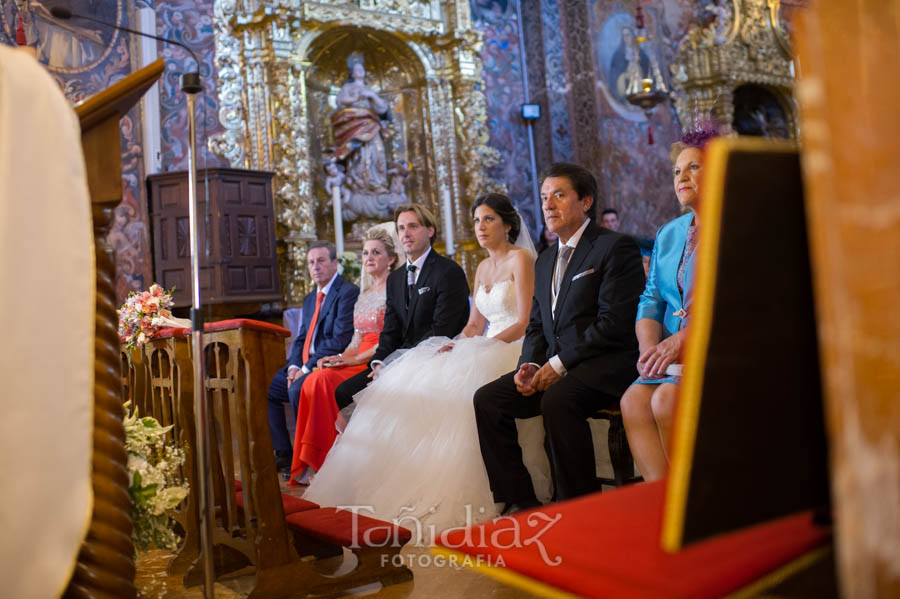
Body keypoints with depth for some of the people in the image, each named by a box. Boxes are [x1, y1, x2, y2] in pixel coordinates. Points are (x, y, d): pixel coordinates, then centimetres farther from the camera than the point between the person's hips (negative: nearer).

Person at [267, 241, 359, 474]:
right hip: (304, 365, 9)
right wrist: (294, 366, -3)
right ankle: (283, 454, 3)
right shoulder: (310, 299, 20)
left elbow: (340, 340, -18)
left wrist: (307, 368, -18)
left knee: (298, 390, -31)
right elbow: (301, 339, 18)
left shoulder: (348, 292, -10)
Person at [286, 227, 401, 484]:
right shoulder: (364, 295, 22)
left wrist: (355, 359, -16)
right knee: (314, 380, -19)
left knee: (325, 380, -26)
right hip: (359, 362, 7)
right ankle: (310, 462, -17)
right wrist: (341, 356, -2)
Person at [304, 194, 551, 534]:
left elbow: (526, 322, -11)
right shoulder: (483, 268, 20)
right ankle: (414, 491, -16)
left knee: (458, 386, -34)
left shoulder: (521, 259, -3)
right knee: (420, 384, -13)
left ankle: (449, 500, -27)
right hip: (485, 351, 8)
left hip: (515, 350, -7)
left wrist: (485, 346, -20)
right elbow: (474, 324, 16)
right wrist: (456, 346, -4)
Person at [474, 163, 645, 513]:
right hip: (553, 367, 8)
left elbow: (614, 323, -14)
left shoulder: (616, 247, -4)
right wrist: (529, 366, 0)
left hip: (604, 365, -7)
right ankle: (519, 503, -6)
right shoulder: (545, 261, 21)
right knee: (487, 399, -10)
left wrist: (559, 364, -16)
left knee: (557, 400, -35)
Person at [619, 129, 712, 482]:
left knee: (667, 398, -28)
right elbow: (651, 300, 17)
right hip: (673, 359, 6)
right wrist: (649, 347, -3)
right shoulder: (668, 234, 21)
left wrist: (682, 340, -20)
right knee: (634, 399, -20)